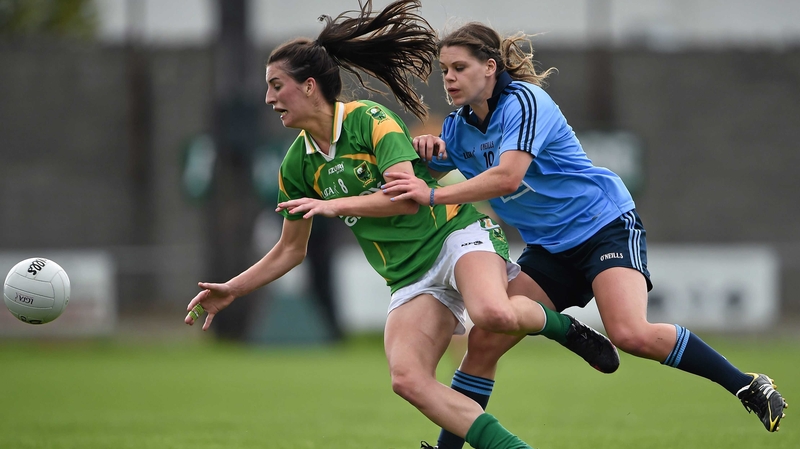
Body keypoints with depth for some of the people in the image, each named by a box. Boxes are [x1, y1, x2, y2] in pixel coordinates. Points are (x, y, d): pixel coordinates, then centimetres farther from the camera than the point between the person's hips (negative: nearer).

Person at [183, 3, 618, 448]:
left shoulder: (370, 119, -11)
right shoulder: (297, 165, 8)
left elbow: (407, 195, -22)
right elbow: (291, 250, 20)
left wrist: (335, 205, -24)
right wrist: (232, 290, 13)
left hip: (455, 232, -5)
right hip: (410, 275, 6)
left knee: (495, 315, -37)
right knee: (408, 379, -21)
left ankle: (559, 324, -4)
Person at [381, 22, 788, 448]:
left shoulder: (525, 102, -21)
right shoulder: (458, 127, 3)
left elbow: (506, 177, -34)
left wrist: (433, 196, -38)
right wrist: (426, 151, -13)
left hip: (605, 225, -7)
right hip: (549, 249, 7)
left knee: (631, 334, -27)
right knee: (483, 342, -6)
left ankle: (747, 386, -14)